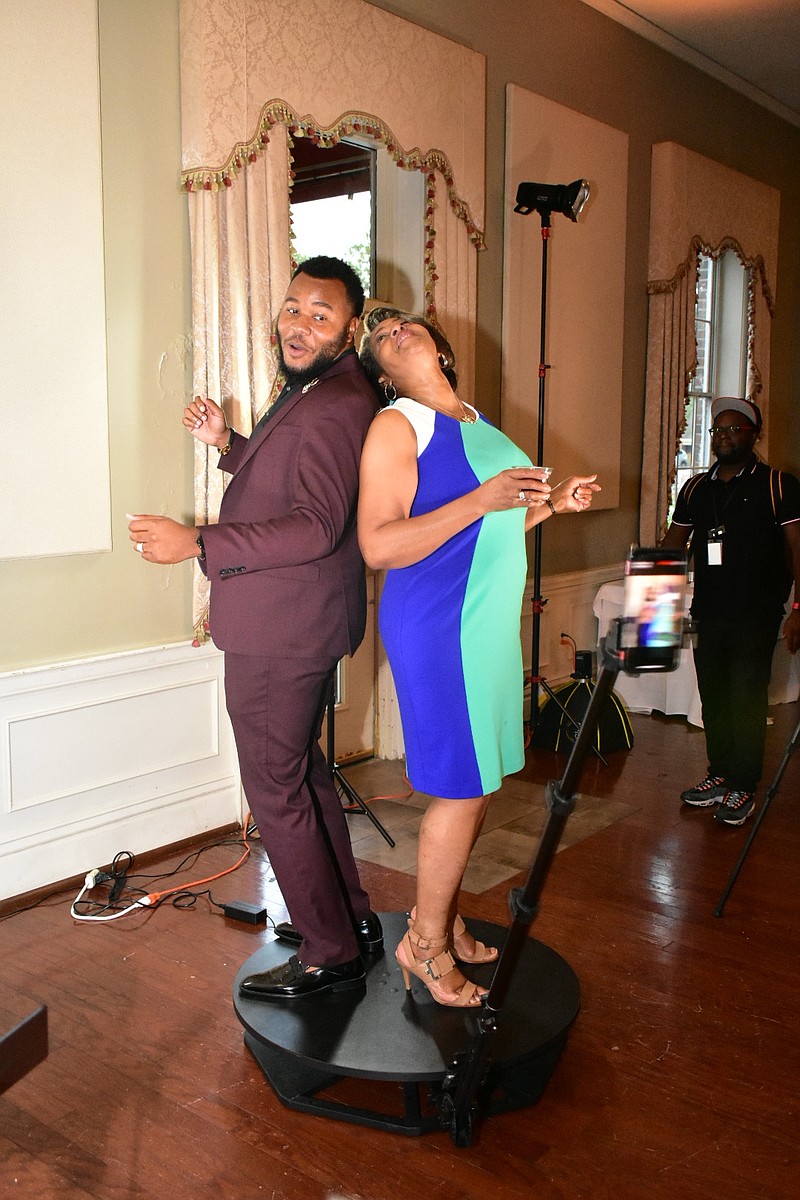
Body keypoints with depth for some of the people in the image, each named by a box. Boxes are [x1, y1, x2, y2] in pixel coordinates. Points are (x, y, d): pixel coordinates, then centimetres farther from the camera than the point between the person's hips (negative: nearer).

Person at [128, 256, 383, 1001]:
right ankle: (352, 920, 34)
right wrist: (228, 443, 13)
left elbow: (315, 527, -29)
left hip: (281, 631, -11)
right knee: (302, 771, 20)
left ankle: (331, 956, 12)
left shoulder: (335, 408, -20)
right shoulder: (310, 391, 15)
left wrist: (196, 544, -30)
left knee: (275, 789, -1)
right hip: (288, 625, 11)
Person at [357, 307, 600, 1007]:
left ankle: (444, 917, 31)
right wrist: (480, 500, -24)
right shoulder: (396, 426, -9)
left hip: (488, 624, 8)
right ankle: (426, 942, 17)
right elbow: (379, 547, -19)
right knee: (461, 787, -2)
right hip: (436, 626, -8)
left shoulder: (476, 423, 15)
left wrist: (552, 504, 11)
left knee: (480, 782, 13)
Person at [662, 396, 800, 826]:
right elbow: (673, 544, 18)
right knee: (713, 697, 10)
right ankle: (720, 775, 24)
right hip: (707, 612, 5)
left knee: (747, 698, -4)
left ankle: (743, 789, 6)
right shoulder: (696, 488, 12)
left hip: (756, 615, -5)